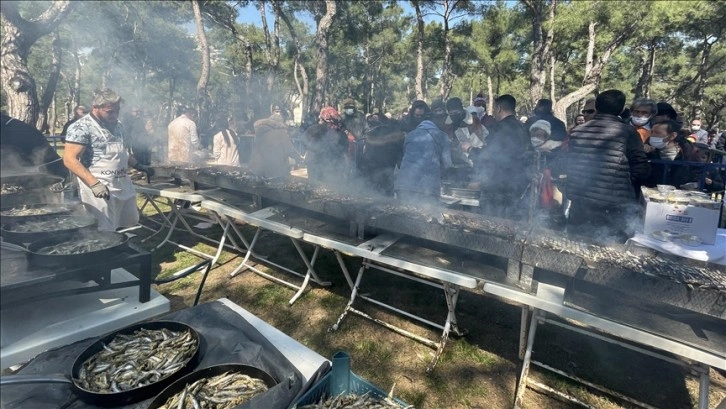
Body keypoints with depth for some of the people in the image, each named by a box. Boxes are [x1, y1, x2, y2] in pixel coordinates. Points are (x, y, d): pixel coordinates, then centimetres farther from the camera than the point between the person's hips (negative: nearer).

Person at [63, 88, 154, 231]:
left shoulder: (117, 125, 12)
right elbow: (70, 160, -17)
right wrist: (94, 183, -26)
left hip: (124, 186, 8)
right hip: (100, 188, -7)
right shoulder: (81, 127, -12)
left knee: (127, 223, 15)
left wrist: (139, 166, 16)